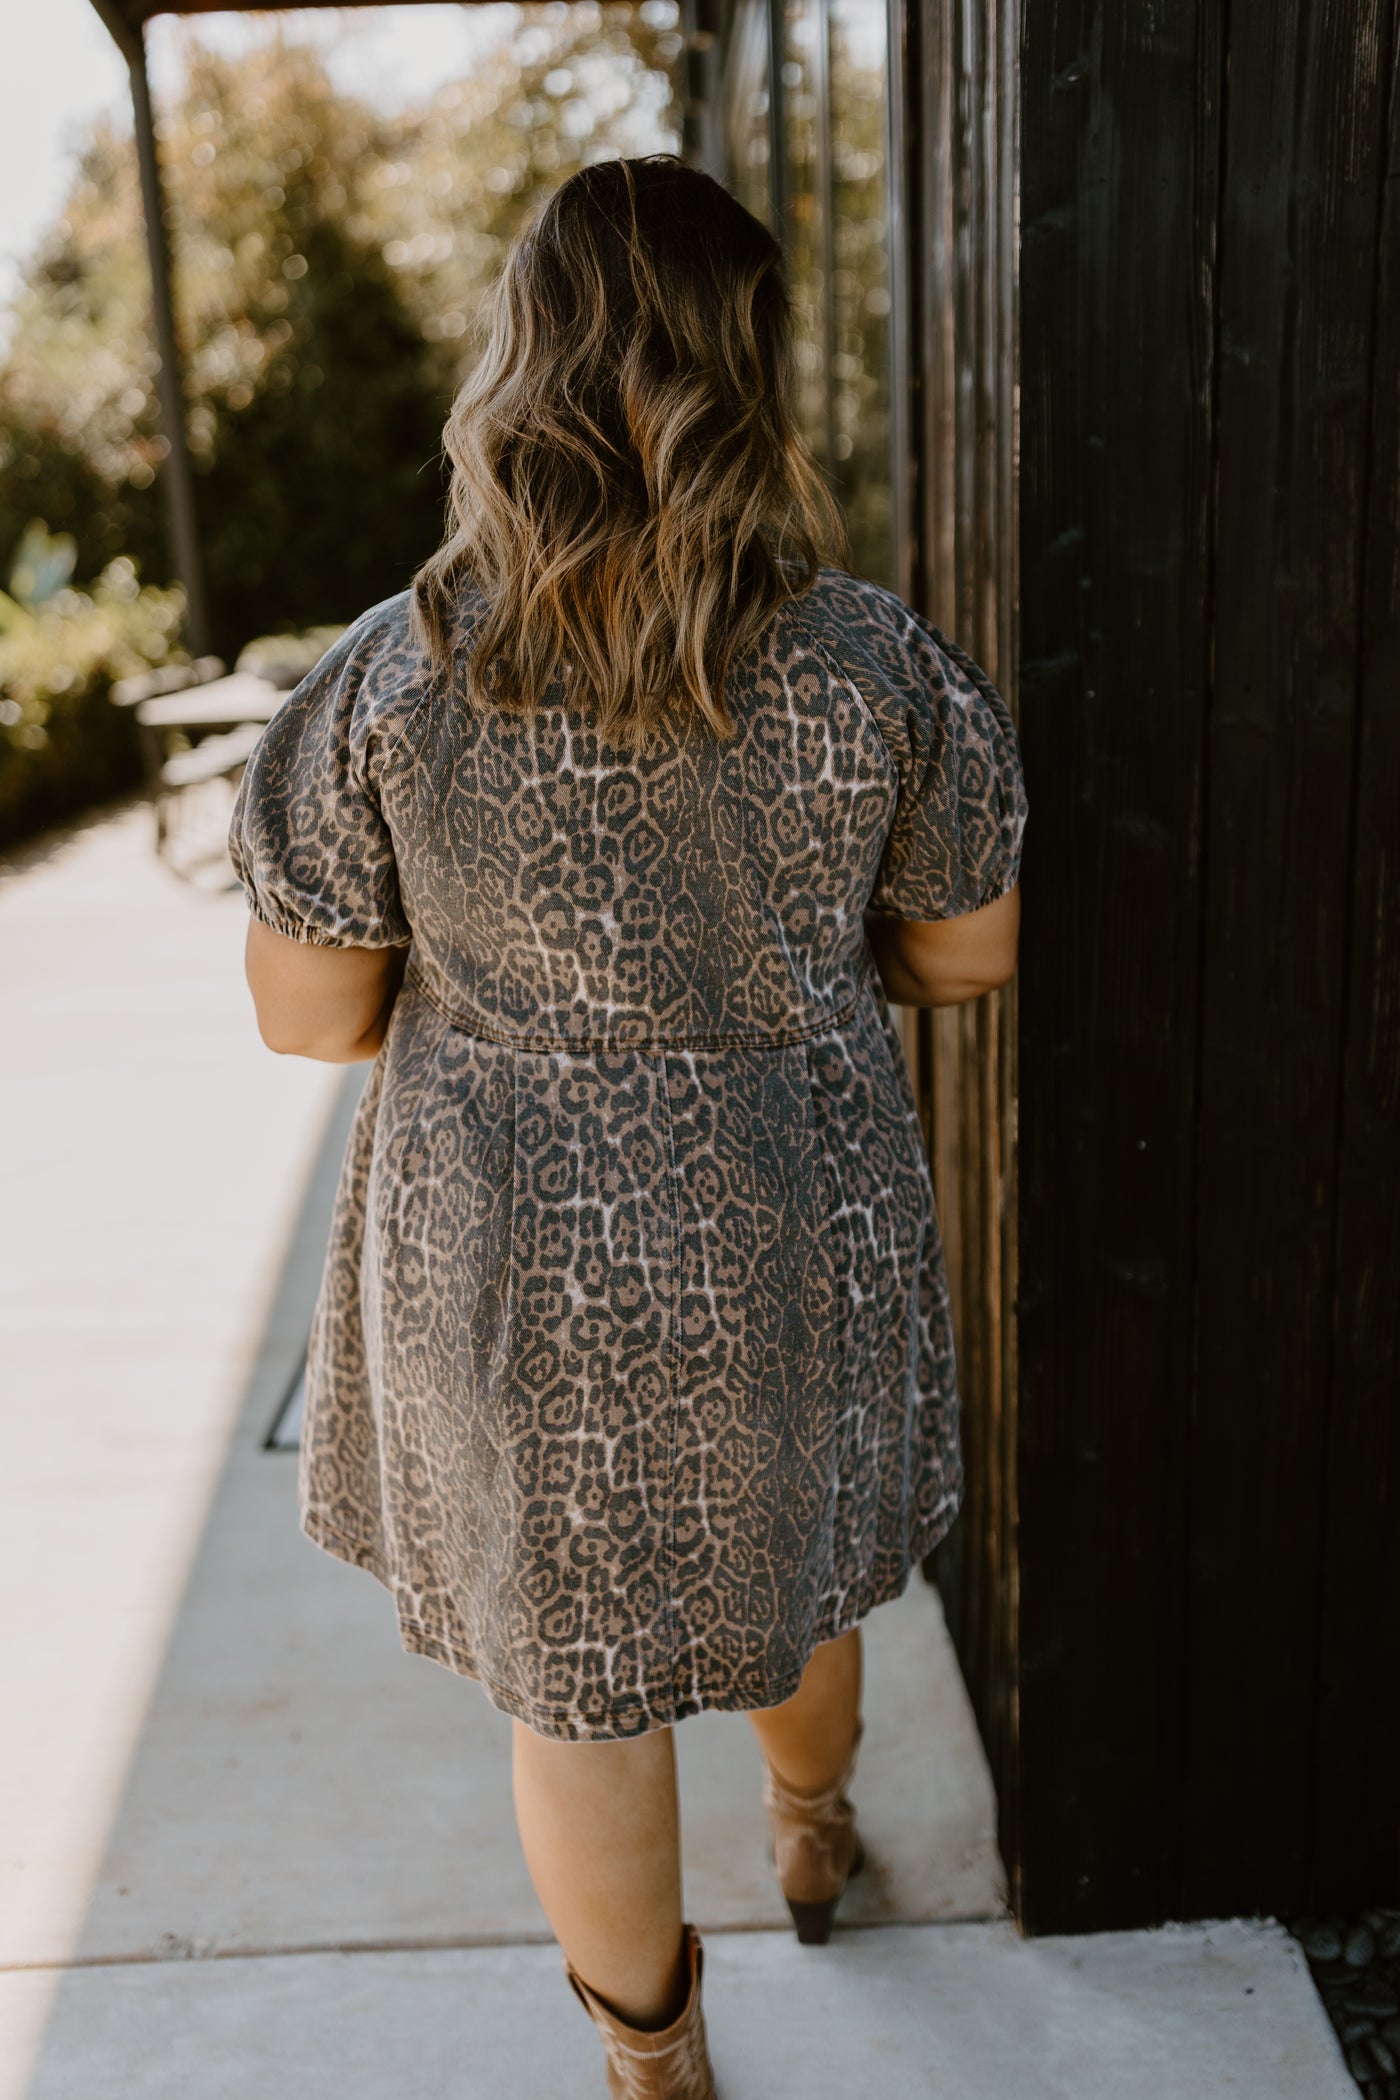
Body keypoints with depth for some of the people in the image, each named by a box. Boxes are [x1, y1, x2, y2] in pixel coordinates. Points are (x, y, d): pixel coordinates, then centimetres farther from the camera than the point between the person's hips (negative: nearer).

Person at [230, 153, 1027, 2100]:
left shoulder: (388, 679, -17)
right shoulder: (879, 664, -15)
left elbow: (307, 1011, -8)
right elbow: (971, 951, -2)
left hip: (515, 1260, -1)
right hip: (797, 1236, 2)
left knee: (576, 1664, 20)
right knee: (787, 1553, 30)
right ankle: (815, 1831, 60)